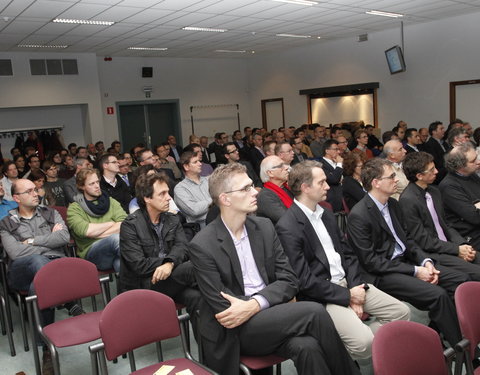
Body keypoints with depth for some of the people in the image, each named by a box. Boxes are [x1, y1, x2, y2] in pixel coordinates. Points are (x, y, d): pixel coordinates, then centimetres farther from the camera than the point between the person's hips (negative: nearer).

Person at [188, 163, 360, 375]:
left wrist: (255, 304, -17)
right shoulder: (202, 246, -12)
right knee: (314, 312, -22)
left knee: (307, 347, -29)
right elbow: (224, 308, -11)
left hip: (269, 315, 4)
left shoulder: (264, 227, 4)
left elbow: (289, 280, 0)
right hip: (235, 330, -4)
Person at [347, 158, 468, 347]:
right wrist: (415, 271, -17)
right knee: (437, 294, -25)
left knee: (461, 280, -3)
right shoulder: (358, 215, -17)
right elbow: (371, 262, -18)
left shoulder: (393, 204, 9)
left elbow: (407, 239, 16)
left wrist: (426, 261, -4)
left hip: (405, 261, 9)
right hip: (382, 274, -9)